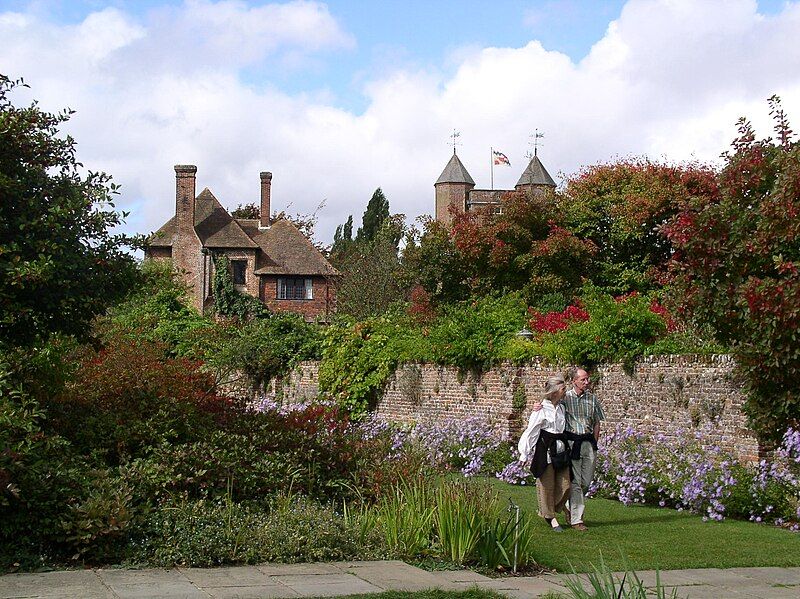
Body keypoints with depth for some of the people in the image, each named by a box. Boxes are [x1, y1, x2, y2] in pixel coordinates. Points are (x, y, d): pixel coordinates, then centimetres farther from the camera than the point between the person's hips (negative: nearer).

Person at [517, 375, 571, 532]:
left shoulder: (561, 408, 10)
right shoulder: (541, 410, -11)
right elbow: (531, 432, -8)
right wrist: (525, 454, -6)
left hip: (560, 450, 7)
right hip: (545, 451, -7)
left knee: (565, 485, 3)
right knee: (547, 485, 2)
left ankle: (544, 511, 21)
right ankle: (551, 518, 16)